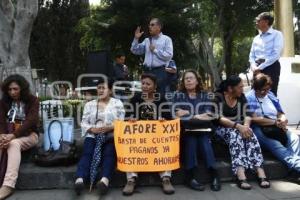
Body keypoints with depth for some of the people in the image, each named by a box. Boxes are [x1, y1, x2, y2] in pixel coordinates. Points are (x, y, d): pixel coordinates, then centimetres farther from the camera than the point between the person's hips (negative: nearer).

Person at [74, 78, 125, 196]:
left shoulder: (117, 103, 11)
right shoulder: (89, 104, 17)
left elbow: (121, 123, 3)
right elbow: (84, 123, 10)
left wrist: (109, 128, -15)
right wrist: (92, 129, -11)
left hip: (111, 137, -1)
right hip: (92, 136, 2)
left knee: (109, 154, -30)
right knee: (87, 153, -26)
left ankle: (104, 180, -52)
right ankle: (80, 179, -46)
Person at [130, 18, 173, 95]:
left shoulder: (166, 39, 2)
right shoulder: (147, 40, 17)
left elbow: (169, 55, -10)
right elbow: (134, 51, 13)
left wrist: (155, 50, -7)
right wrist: (136, 39, 2)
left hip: (160, 71, -5)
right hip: (147, 71, 5)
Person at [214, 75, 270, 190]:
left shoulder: (241, 97, 9)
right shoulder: (218, 97, -8)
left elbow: (247, 115, -1)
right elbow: (219, 118, -20)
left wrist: (246, 125, -24)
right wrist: (238, 126, -31)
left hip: (239, 127, 4)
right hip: (222, 128, -4)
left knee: (250, 135, -28)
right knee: (235, 134, -35)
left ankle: (261, 173, -39)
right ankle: (240, 175, -48)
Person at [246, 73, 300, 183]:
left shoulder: (271, 95, 20)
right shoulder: (249, 98, 1)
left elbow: (281, 113, 19)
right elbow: (254, 119, -11)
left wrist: (283, 120, -6)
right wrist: (276, 122, -9)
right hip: (259, 129, -5)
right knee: (274, 144, -35)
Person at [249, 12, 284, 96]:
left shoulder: (277, 34, -1)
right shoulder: (256, 38, 17)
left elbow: (276, 54, -12)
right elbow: (252, 55, 15)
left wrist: (260, 67, -15)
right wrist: (254, 67, -6)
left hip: (271, 67, -6)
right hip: (258, 69, 6)